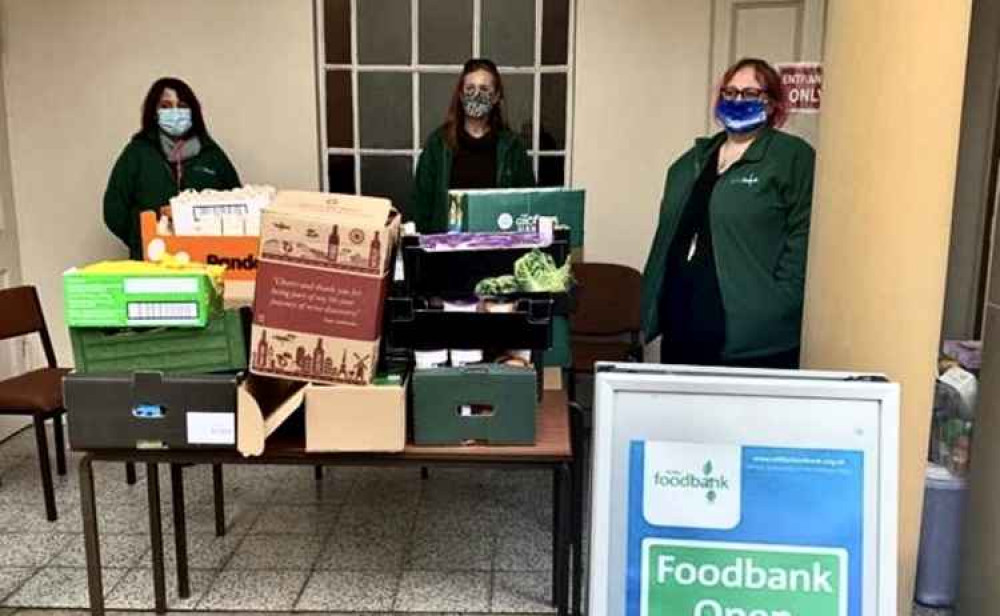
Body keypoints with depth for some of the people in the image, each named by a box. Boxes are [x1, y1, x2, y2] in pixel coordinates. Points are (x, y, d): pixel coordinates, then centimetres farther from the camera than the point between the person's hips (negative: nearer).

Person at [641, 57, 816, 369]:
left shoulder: (793, 157, -2)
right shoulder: (692, 160, 19)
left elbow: (803, 236, -10)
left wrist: (780, 308, -17)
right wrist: (652, 310, 15)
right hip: (682, 324, 7)